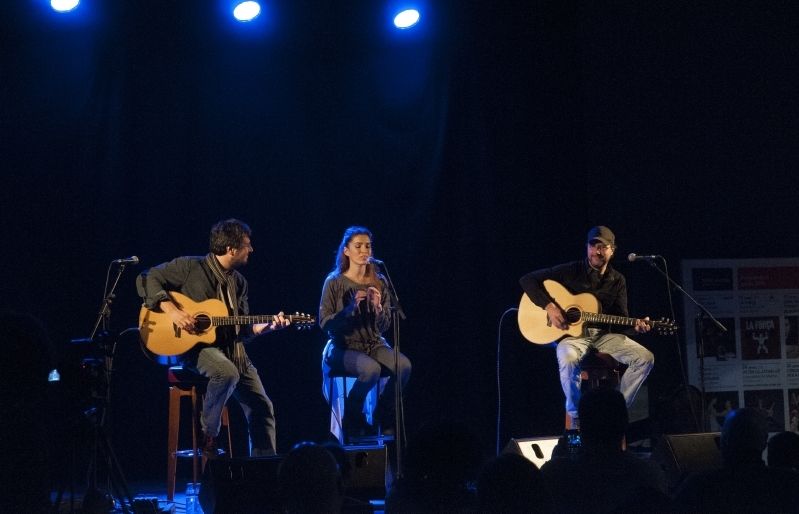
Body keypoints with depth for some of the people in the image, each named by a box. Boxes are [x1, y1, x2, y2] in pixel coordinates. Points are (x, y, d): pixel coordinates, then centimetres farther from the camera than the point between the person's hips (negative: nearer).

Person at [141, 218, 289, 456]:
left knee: (262, 407, -1)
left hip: (231, 350, 7)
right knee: (228, 372, -37)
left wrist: (268, 326, -4)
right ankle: (207, 437, -17)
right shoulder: (191, 267, -7)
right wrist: (171, 310, -22)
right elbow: (151, 278, -10)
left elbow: (244, 329, 14)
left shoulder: (238, 282, 12)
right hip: (194, 347, -7)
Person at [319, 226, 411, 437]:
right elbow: (325, 323, -8)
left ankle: (382, 418, -3)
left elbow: (384, 326, 6)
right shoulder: (334, 282, -5)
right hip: (343, 347, -4)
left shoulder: (379, 282, 6)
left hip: (374, 344, 4)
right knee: (372, 369, -35)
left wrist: (377, 308, -15)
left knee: (404, 365, -26)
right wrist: (351, 307, -21)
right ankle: (352, 418, -8)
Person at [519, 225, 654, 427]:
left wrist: (635, 325, -16)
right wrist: (549, 307, -18)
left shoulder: (617, 280, 9)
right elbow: (527, 280, -6)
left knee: (645, 358, -15)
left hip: (603, 335, 4)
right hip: (572, 333, -4)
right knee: (569, 359, -39)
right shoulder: (570, 271, -3)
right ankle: (576, 416, -16)